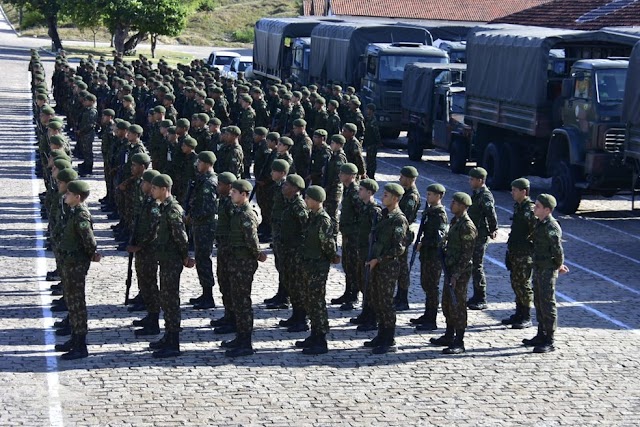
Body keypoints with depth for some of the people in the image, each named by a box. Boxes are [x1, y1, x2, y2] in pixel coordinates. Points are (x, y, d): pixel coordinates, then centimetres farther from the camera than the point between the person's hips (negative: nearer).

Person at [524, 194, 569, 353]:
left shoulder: (551, 227, -20)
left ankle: (550, 341, 2)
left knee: (547, 305, -4)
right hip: (538, 268, 10)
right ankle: (542, 336, 29)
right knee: (538, 303, 17)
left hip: (548, 271, -10)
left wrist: (559, 265, -9)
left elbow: (557, 249, -24)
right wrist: (559, 264, 15)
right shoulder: (540, 224, 10)